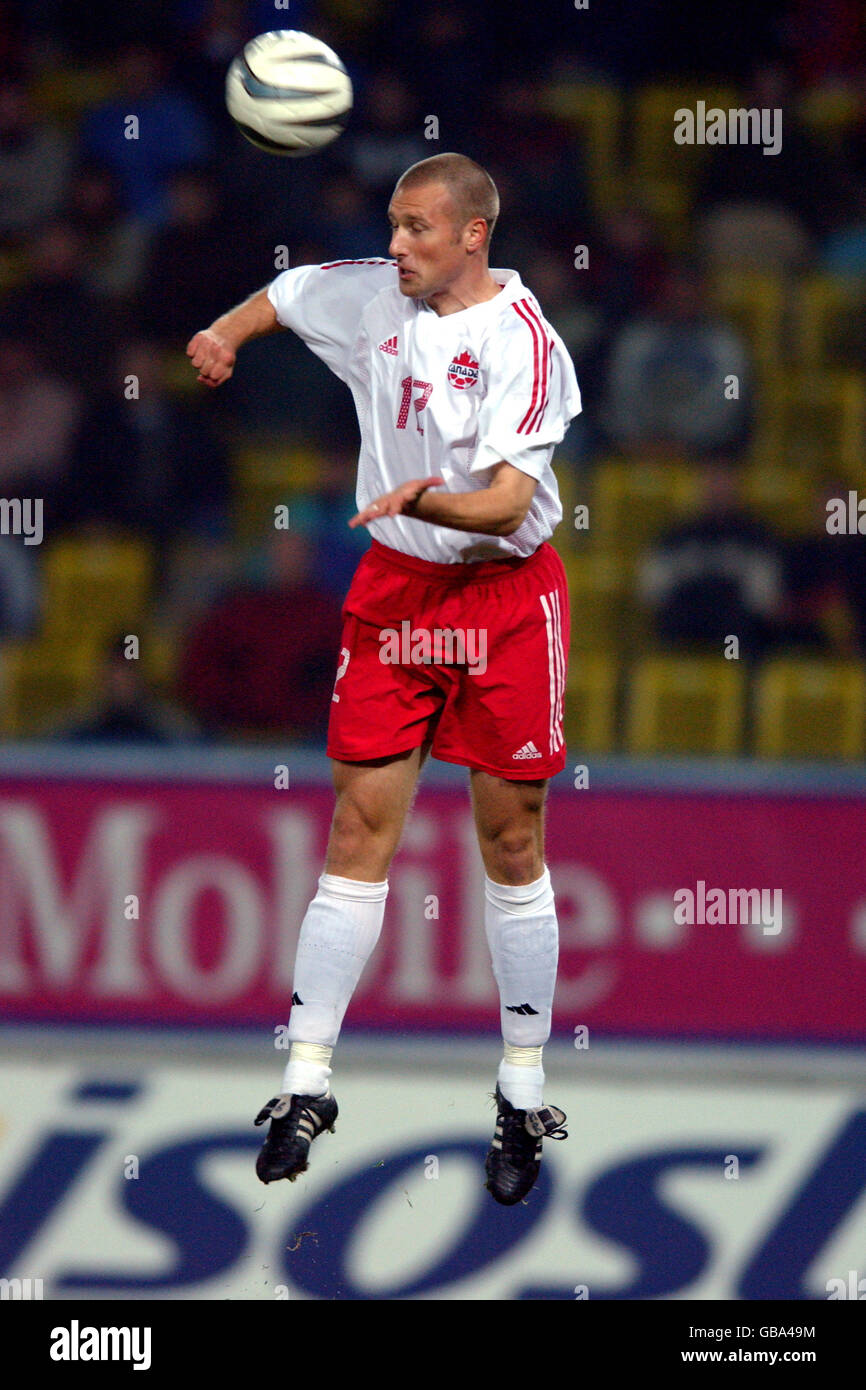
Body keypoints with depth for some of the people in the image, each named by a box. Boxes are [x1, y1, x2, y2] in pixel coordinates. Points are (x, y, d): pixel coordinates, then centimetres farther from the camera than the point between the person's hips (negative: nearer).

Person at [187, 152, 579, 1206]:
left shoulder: (522, 341, -17)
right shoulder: (370, 297, 1)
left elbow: (507, 502, -26)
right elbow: (280, 296, 24)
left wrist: (425, 501, -44)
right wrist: (227, 334, 5)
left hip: (505, 597, -5)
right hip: (394, 590, 5)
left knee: (511, 850, 3)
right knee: (357, 838, 1)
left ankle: (523, 1097, 13)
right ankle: (306, 1086, 2)